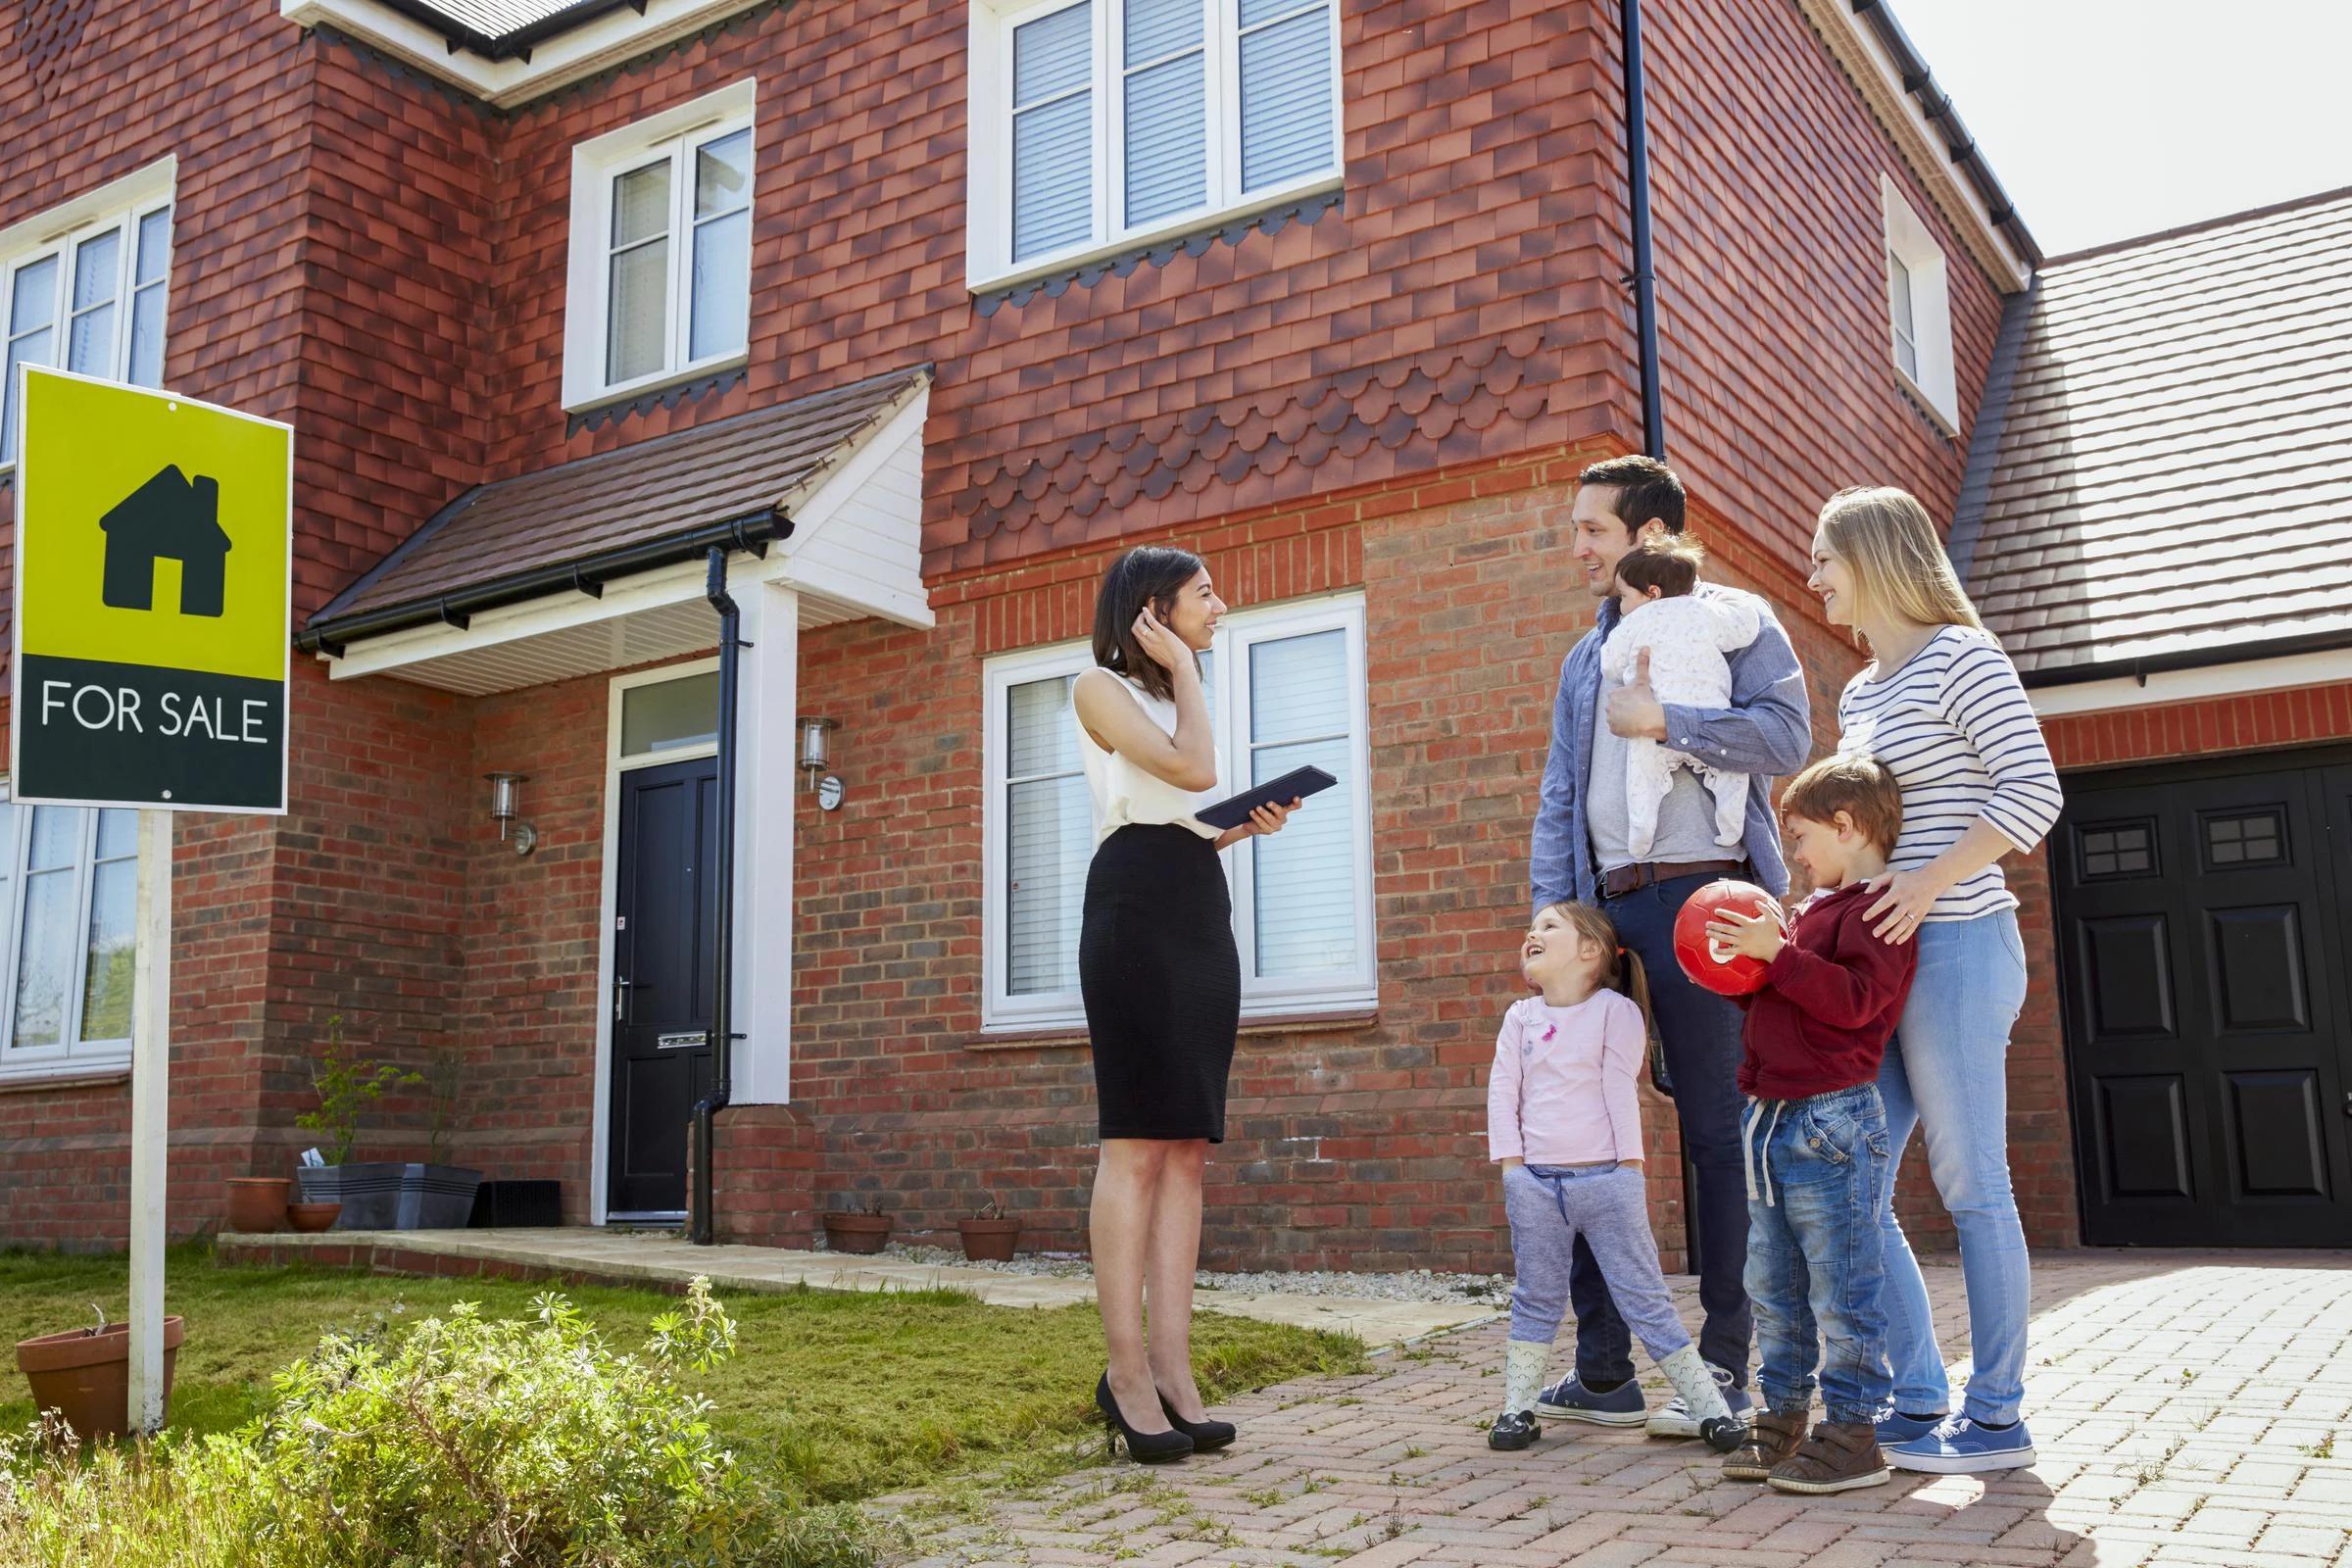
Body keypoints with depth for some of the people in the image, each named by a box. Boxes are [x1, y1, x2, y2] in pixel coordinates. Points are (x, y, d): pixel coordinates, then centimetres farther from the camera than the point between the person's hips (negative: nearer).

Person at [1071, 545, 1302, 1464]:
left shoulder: (1182, 697, 27)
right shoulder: (1102, 686, 3)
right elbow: (1193, 769, -13)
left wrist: (1249, 824, 7)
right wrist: (1183, 667, -1)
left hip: (1203, 912, 8)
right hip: (1135, 907, -8)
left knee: (1187, 1147, 0)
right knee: (1137, 1142, -12)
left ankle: (1172, 1369, 0)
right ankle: (1127, 1371, -9)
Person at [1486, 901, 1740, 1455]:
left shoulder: (1616, 1010, 0)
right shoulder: (1521, 1017, 10)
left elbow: (1621, 1088, -6)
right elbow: (1502, 1091, 7)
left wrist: (1630, 1168, -9)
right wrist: (1511, 1165, -1)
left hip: (1606, 1180, -3)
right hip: (1535, 1181, 3)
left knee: (1644, 1297, -2)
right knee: (1536, 1299, 11)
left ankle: (1711, 1407, 6)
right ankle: (1517, 1408, 20)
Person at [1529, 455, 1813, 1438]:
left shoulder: (1733, 618, 5)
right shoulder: (1586, 656, 23)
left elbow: (1786, 733, -10)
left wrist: (1665, 721, -13)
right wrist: (1550, 910, 7)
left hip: (1700, 894, -6)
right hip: (1605, 906, 7)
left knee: (1716, 1134, -2)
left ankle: (1724, 1370, 5)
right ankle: (1603, 1372, 11)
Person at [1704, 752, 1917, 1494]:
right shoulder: (1812, 909, 19)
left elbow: (1855, 998, -22)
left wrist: (1777, 953, -23)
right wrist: (1749, 964, 12)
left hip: (1830, 1121, -10)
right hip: (1772, 1118, 10)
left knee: (1840, 1287, -3)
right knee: (1773, 1286, 14)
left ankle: (1852, 1432, 6)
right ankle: (1782, 1419, 23)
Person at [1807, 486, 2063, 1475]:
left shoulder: (1960, 657, -6)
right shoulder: (1857, 694, 18)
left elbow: (2033, 792, -13)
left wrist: (1928, 883, -20)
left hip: (1956, 948, -9)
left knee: (1971, 1187, -1)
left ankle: (1996, 1419, 11)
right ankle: (1920, 1401, 18)